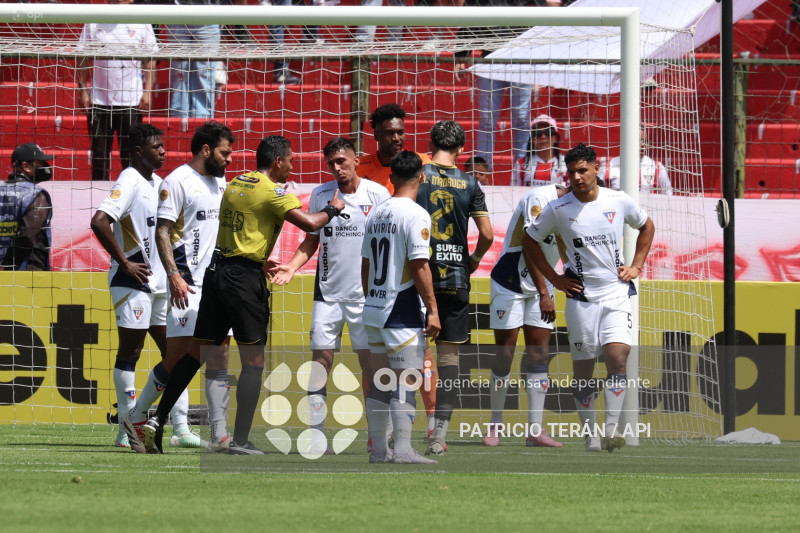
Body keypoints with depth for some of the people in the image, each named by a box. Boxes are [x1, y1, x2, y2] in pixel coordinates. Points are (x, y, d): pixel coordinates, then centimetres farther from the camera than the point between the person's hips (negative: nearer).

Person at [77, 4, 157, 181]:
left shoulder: (141, 24, 4)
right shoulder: (93, 23, 5)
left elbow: (150, 60, 5)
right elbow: (83, 59, 6)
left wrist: (148, 92, -3)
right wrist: (83, 91, 0)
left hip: (132, 101, -1)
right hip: (99, 99, 1)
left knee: (131, 153, 0)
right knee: (99, 152, 2)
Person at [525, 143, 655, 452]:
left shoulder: (619, 202, -1)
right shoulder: (558, 209, -5)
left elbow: (646, 226, 18)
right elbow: (530, 241, 9)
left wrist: (636, 266, 10)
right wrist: (554, 279, 5)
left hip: (617, 293, 0)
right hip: (581, 296, 0)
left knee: (618, 357, -17)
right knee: (582, 369, 2)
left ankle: (612, 430, -19)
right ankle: (590, 435, 12)